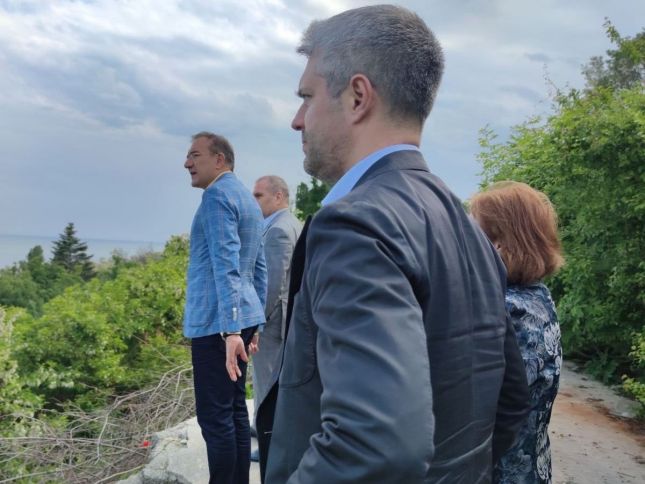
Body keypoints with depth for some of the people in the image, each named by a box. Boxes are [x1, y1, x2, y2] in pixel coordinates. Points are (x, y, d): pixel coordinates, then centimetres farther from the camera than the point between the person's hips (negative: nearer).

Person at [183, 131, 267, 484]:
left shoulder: (217, 196, -11)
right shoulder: (248, 198, 17)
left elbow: (225, 266, -21)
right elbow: (259, 268, 18)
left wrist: (229, 329, -25)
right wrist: (255, 324, 21)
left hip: (216, 322, -10)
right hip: (241, 318, 10)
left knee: (214, 416, -4)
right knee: (235, 411, 14)